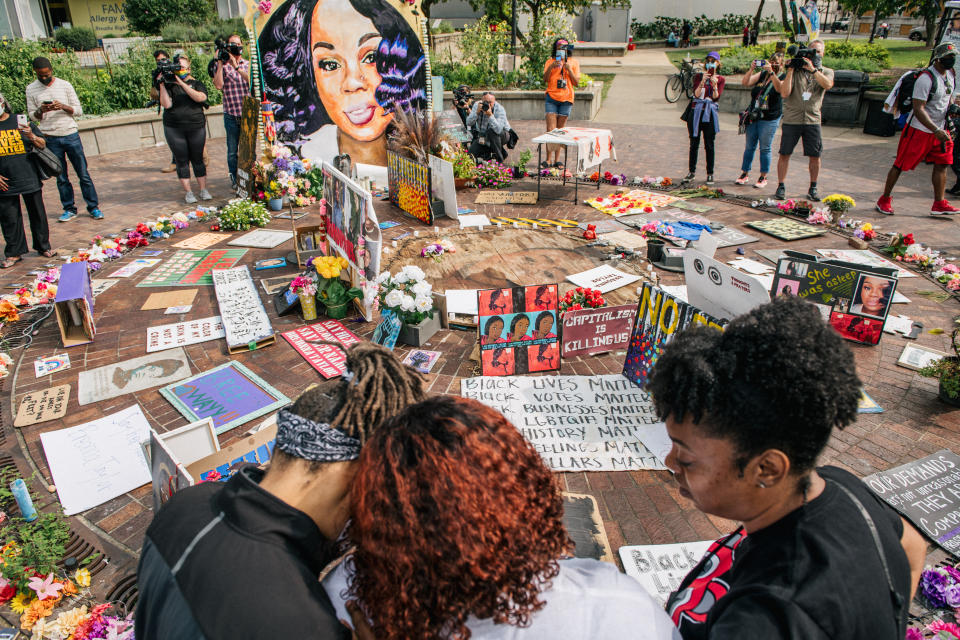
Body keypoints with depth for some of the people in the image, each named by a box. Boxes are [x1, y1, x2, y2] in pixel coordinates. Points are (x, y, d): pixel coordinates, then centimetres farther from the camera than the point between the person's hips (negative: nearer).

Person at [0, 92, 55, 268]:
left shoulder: (21, 120, 4)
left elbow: (42, 145, 4)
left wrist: (32, 136, -18)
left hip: (29, 178, -1)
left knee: (37, 214, 8)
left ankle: (43, 246, 22)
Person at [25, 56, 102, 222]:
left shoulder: (65, 85, 2)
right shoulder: (31, 89, 5)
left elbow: (79, 110, 2)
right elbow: (32, 116, 7)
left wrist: (63, 107, -17)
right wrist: (41, 111, -15)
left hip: (71, 135, -1)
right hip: (50, 139, 1)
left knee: (83, 174, 1)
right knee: (61, 177, 6)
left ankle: (94, 207, 9)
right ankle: (69, 209, 14)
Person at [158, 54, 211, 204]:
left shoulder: (196, 83, 6)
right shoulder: (169, 85, 5)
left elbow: (200, 97, -15)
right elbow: (166, 104, -7)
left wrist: (182, 83, -17)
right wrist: (162, 85, -13)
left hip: (196, 127, 0)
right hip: (174, 129, 0)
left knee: (198, 159, 6)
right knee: (182, 160, 3)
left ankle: (203, 190, 14)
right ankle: (188, 192, 9)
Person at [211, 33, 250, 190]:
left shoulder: (248, 64, 8)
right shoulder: (222, 66, 4)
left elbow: (252, 80, -11)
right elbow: (218, 85, -11)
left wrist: (237, 67, -19)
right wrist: (220, 64, -12)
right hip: (231, 114, -1)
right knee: (232, 150, 5)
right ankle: (234, 179, 15)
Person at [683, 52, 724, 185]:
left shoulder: (721, 79, 7)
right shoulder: (698, 76, 9)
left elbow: (716, 97, -6)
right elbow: (696, 94, -7)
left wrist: (714, 85, -21)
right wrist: (703, 82, -20)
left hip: (710, 113, -1)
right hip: (696, 111, 1)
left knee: (709, 145, -1)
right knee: (694, 144, 3)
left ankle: (710, 174, 5)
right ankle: (692, 171, 14)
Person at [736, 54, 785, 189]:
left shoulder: (783, 77, -2)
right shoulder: (762, 74, 9)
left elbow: (779, 88, -23)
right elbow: (746, 82, -1)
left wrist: (771, 72, -30)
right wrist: (751, 69, -16)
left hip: (770, 119, -4)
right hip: (753, 116, 4)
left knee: (765, 148, 0)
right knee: (749, 146, 7)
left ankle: (763, 177, 9)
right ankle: (745, 174, 16)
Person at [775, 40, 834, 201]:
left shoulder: (827, 72, 10)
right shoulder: (795, 70, 6)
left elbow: (827, 84, -14)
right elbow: (784, 93, -7)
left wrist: (812, 69, -17)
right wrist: (790, 70, -9)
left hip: (813, 120, 1)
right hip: (791, 119, -1)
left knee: (815, 155, 1)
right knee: (785, 154, -1)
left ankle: (813, 188, 13)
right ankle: (781, 186, 10)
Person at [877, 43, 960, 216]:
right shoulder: (926, 78, -19)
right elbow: (918, 109, -23)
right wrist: (936, 131, -27)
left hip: (939, 130, 8)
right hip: (919, 129, -8)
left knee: (942, 163, 5)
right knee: (901, 164, -2)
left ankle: (939, 204, 8)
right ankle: (884, 199, 10)